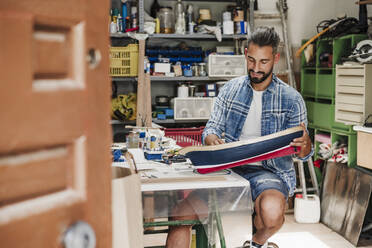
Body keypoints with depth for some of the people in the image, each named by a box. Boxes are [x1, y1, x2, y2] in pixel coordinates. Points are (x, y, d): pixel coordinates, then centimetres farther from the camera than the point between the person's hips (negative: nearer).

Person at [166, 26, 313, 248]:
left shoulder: (292, 99, 1)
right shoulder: (230, 90, 10)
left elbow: (303, 154, 3)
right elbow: (211, 129, 11)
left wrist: (305, 143, -22)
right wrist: (212, 140, -15)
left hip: (270, 170, -2)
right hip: (229, 167, 2)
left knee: (272, 211, -35)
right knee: (181, 206, -20)